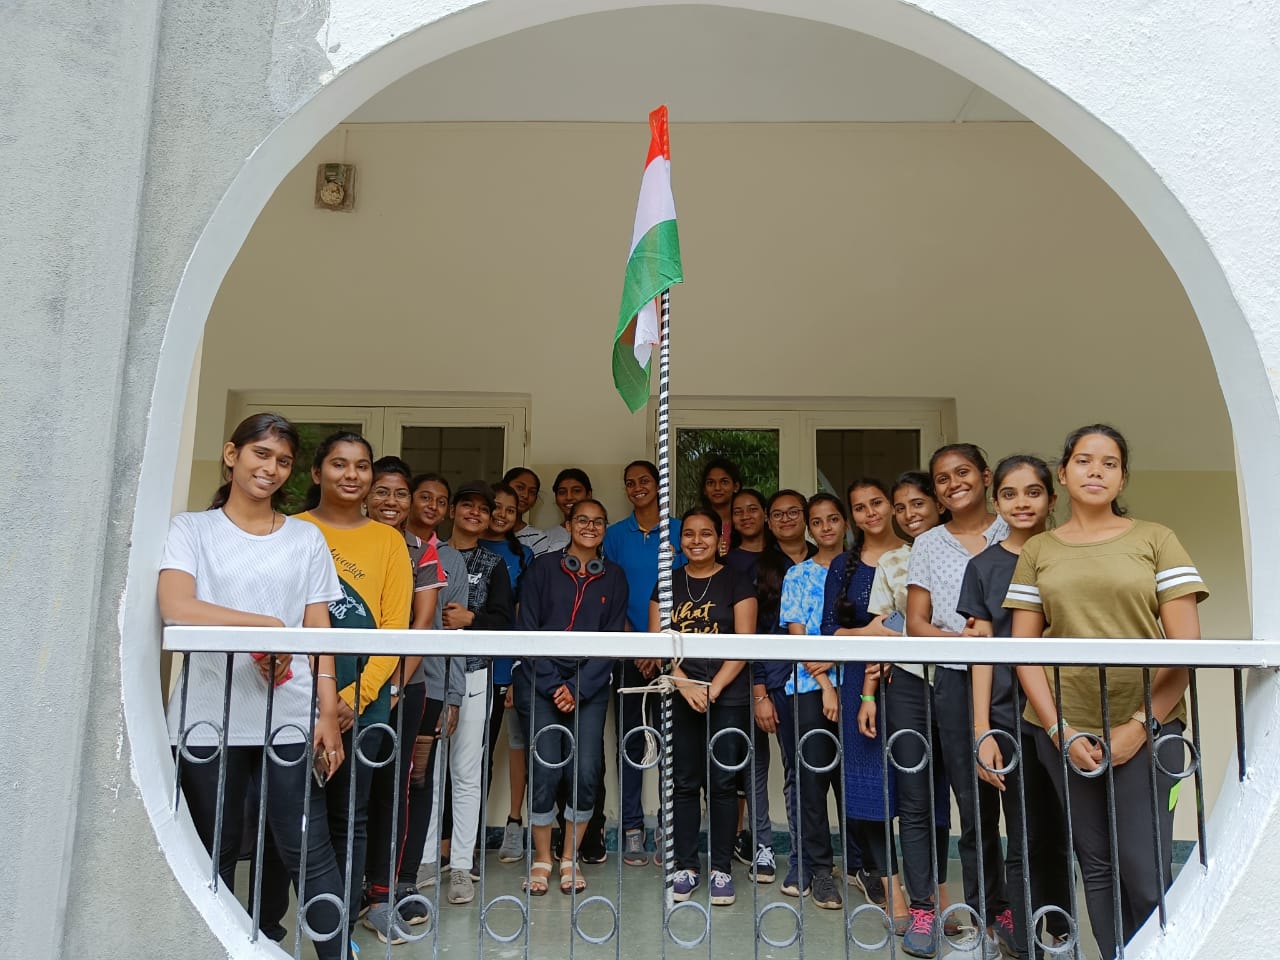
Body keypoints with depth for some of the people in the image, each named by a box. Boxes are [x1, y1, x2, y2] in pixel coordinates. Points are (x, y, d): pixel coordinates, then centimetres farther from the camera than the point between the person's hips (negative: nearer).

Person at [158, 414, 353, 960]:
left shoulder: (306, 538, 9)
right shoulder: (191, 529, 4)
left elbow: (319, 634, 5)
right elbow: (175, 608, -14)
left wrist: (329, 714, -3)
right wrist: (267, 624, -13)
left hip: (290, 719, 1)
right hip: (208, 717, 0)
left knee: (307, 850, -2)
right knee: (215, 852, 10)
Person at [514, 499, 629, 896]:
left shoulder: (614, 577, 8)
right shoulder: (543, 567, 4)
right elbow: (528, 630, -1)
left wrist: (578, 689, -7)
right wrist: (553, 686, -9)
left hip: (589, 687, 2)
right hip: (540, 682, -1)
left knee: (586, 772, -6)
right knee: (546, 770, -9)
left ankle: (570, 859, 14)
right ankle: (542, 860, 11)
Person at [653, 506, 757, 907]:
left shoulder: (736, 582, 3)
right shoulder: (667, 584, 9)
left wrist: (714, 687, -14)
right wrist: (685, 685, -11)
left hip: (728, 696, -2)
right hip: (679, 695, 2)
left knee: (722, 782, 2)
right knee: (683, 782, 6)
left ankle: (721, 869, 14)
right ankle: (685, 866, 17)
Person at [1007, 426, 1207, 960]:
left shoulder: (1155, 540, 3)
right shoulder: (1037, 551, 7)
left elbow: (1186, 646, -2)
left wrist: (1140, 726, -8)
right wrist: (1061, 731, -5)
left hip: (1146, 725, -1)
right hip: (1065, 729, 2)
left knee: (1144, 871, -5)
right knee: (1095, 863, 9)